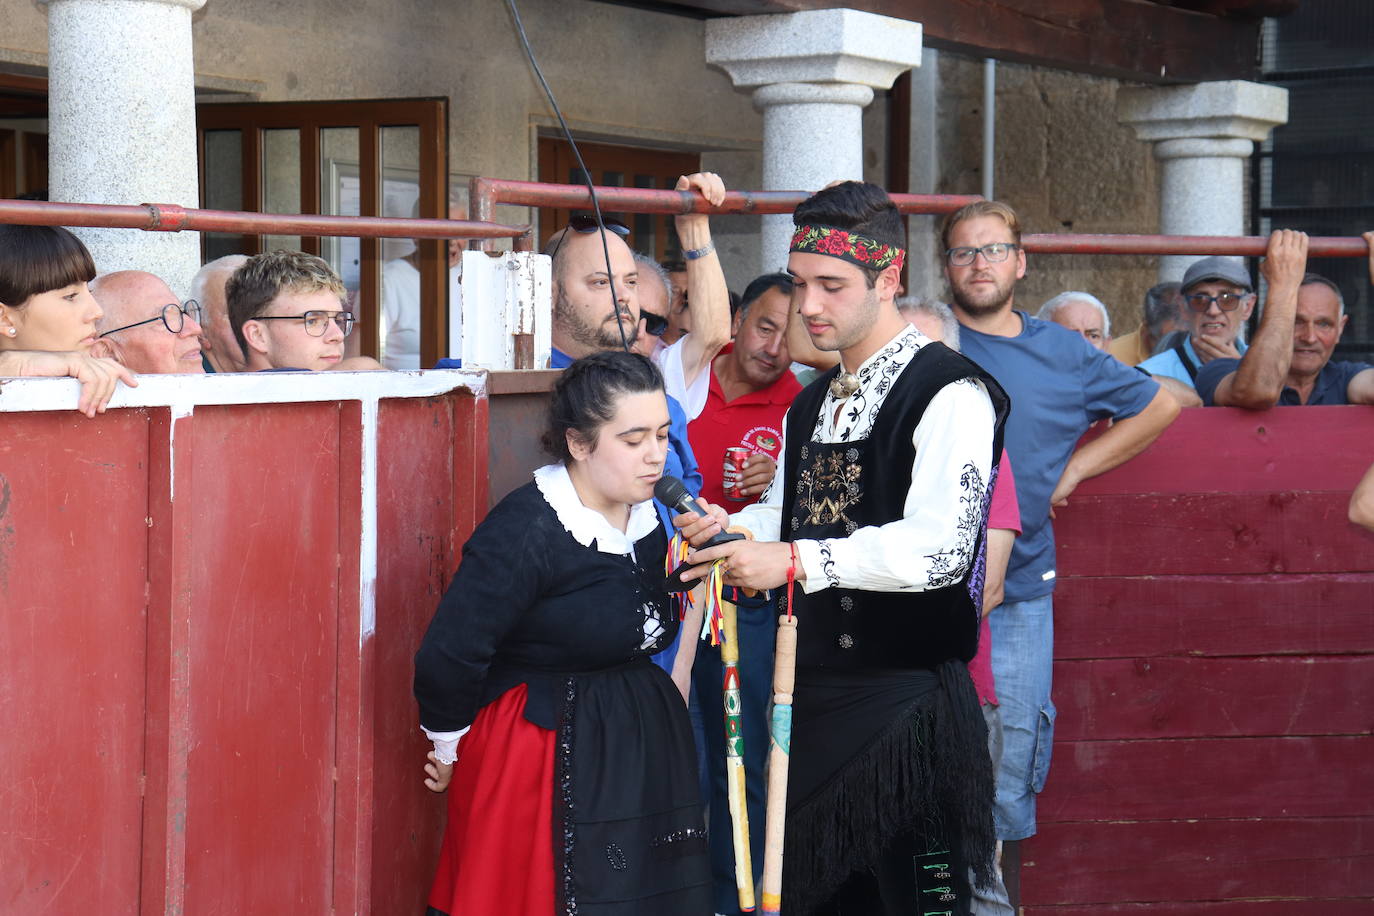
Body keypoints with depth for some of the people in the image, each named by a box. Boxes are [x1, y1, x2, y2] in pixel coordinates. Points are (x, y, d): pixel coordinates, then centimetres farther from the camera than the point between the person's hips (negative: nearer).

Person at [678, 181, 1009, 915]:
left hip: (908, 703, -8)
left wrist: (797, 561, -29)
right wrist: (730, 527, 2)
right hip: (813, 699, 8)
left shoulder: (949, 393, -12)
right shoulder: (811, 405, 17)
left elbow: (939, 545, -23)